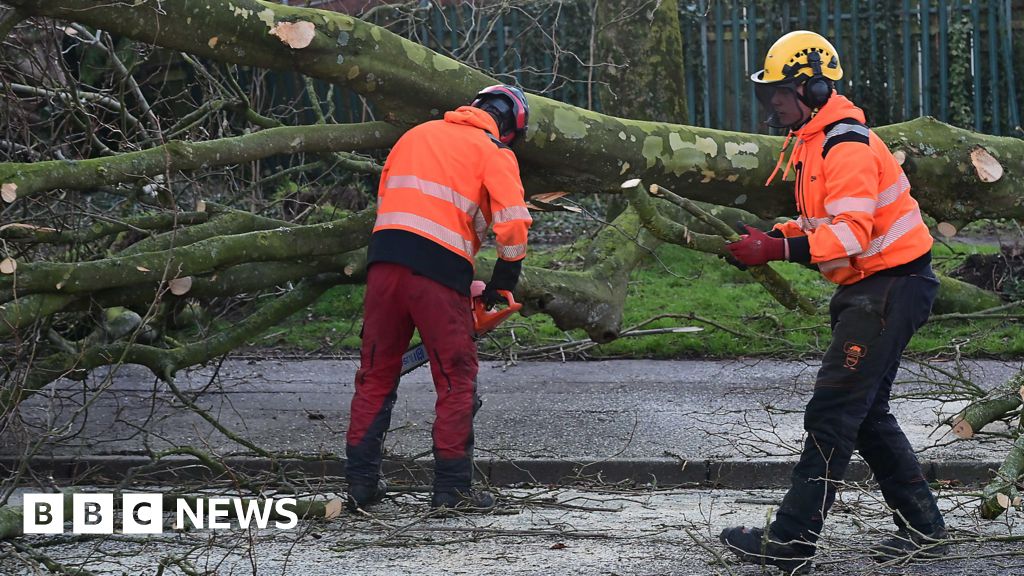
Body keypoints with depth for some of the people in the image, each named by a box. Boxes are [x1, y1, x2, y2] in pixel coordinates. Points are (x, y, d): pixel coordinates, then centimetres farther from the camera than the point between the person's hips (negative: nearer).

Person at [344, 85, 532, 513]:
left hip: (385, 255, 5)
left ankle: (361, 482, 14)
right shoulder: (495, 153, 7)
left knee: (376, 374, 14)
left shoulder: (416, 134, 24)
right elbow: (513, 225, -4)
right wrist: (503, 283, 9)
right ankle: (452, 487, 4)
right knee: (457, 380, 6)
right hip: (440, 268, -5)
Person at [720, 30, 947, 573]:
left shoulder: (846, 145, -19)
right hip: (868, 288, 11)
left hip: (891, 286, -11)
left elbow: (851, 233, -27)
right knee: (867, 414, 14)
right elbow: (824, 223, 20)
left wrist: (777, 250, -33)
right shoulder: (814, 141, 15)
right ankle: (922, 528, 20)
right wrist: (774, 233, 2)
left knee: (833, 411, -11)